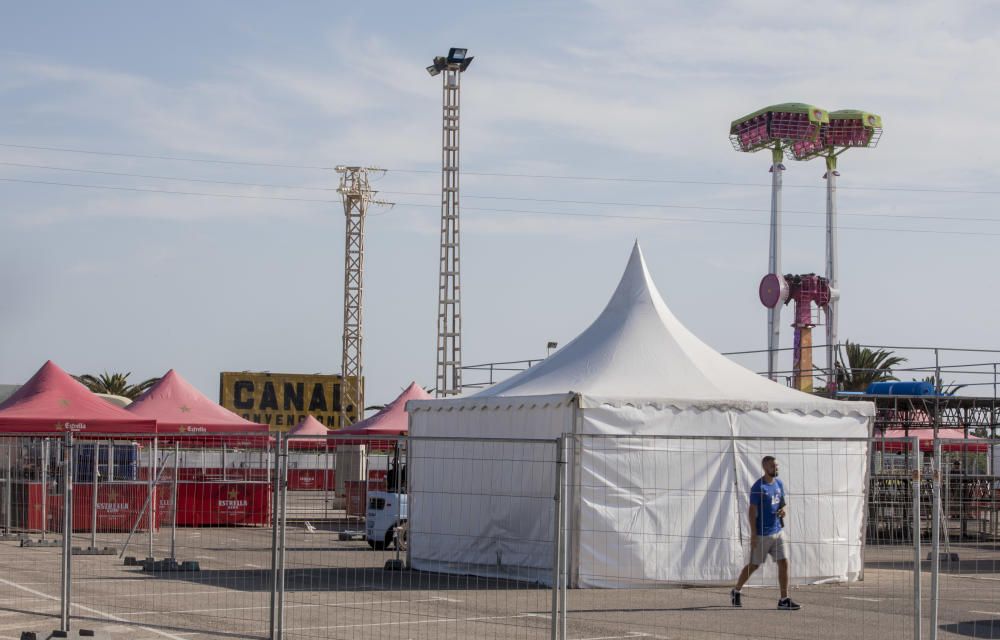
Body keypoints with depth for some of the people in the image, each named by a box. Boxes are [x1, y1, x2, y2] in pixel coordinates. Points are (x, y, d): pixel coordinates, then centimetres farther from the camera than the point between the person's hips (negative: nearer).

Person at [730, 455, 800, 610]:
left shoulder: (779, 484, 8)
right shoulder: (758, 487, -13)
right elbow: (752, 511, -13)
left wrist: (784, 509, -6)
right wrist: (753, 534, -17)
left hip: (778, 531, 6)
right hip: (762, 534, -6)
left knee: (784, 563, -1)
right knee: (753, 565, 5)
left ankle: (784, 599, 3)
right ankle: (736, 591, 24)